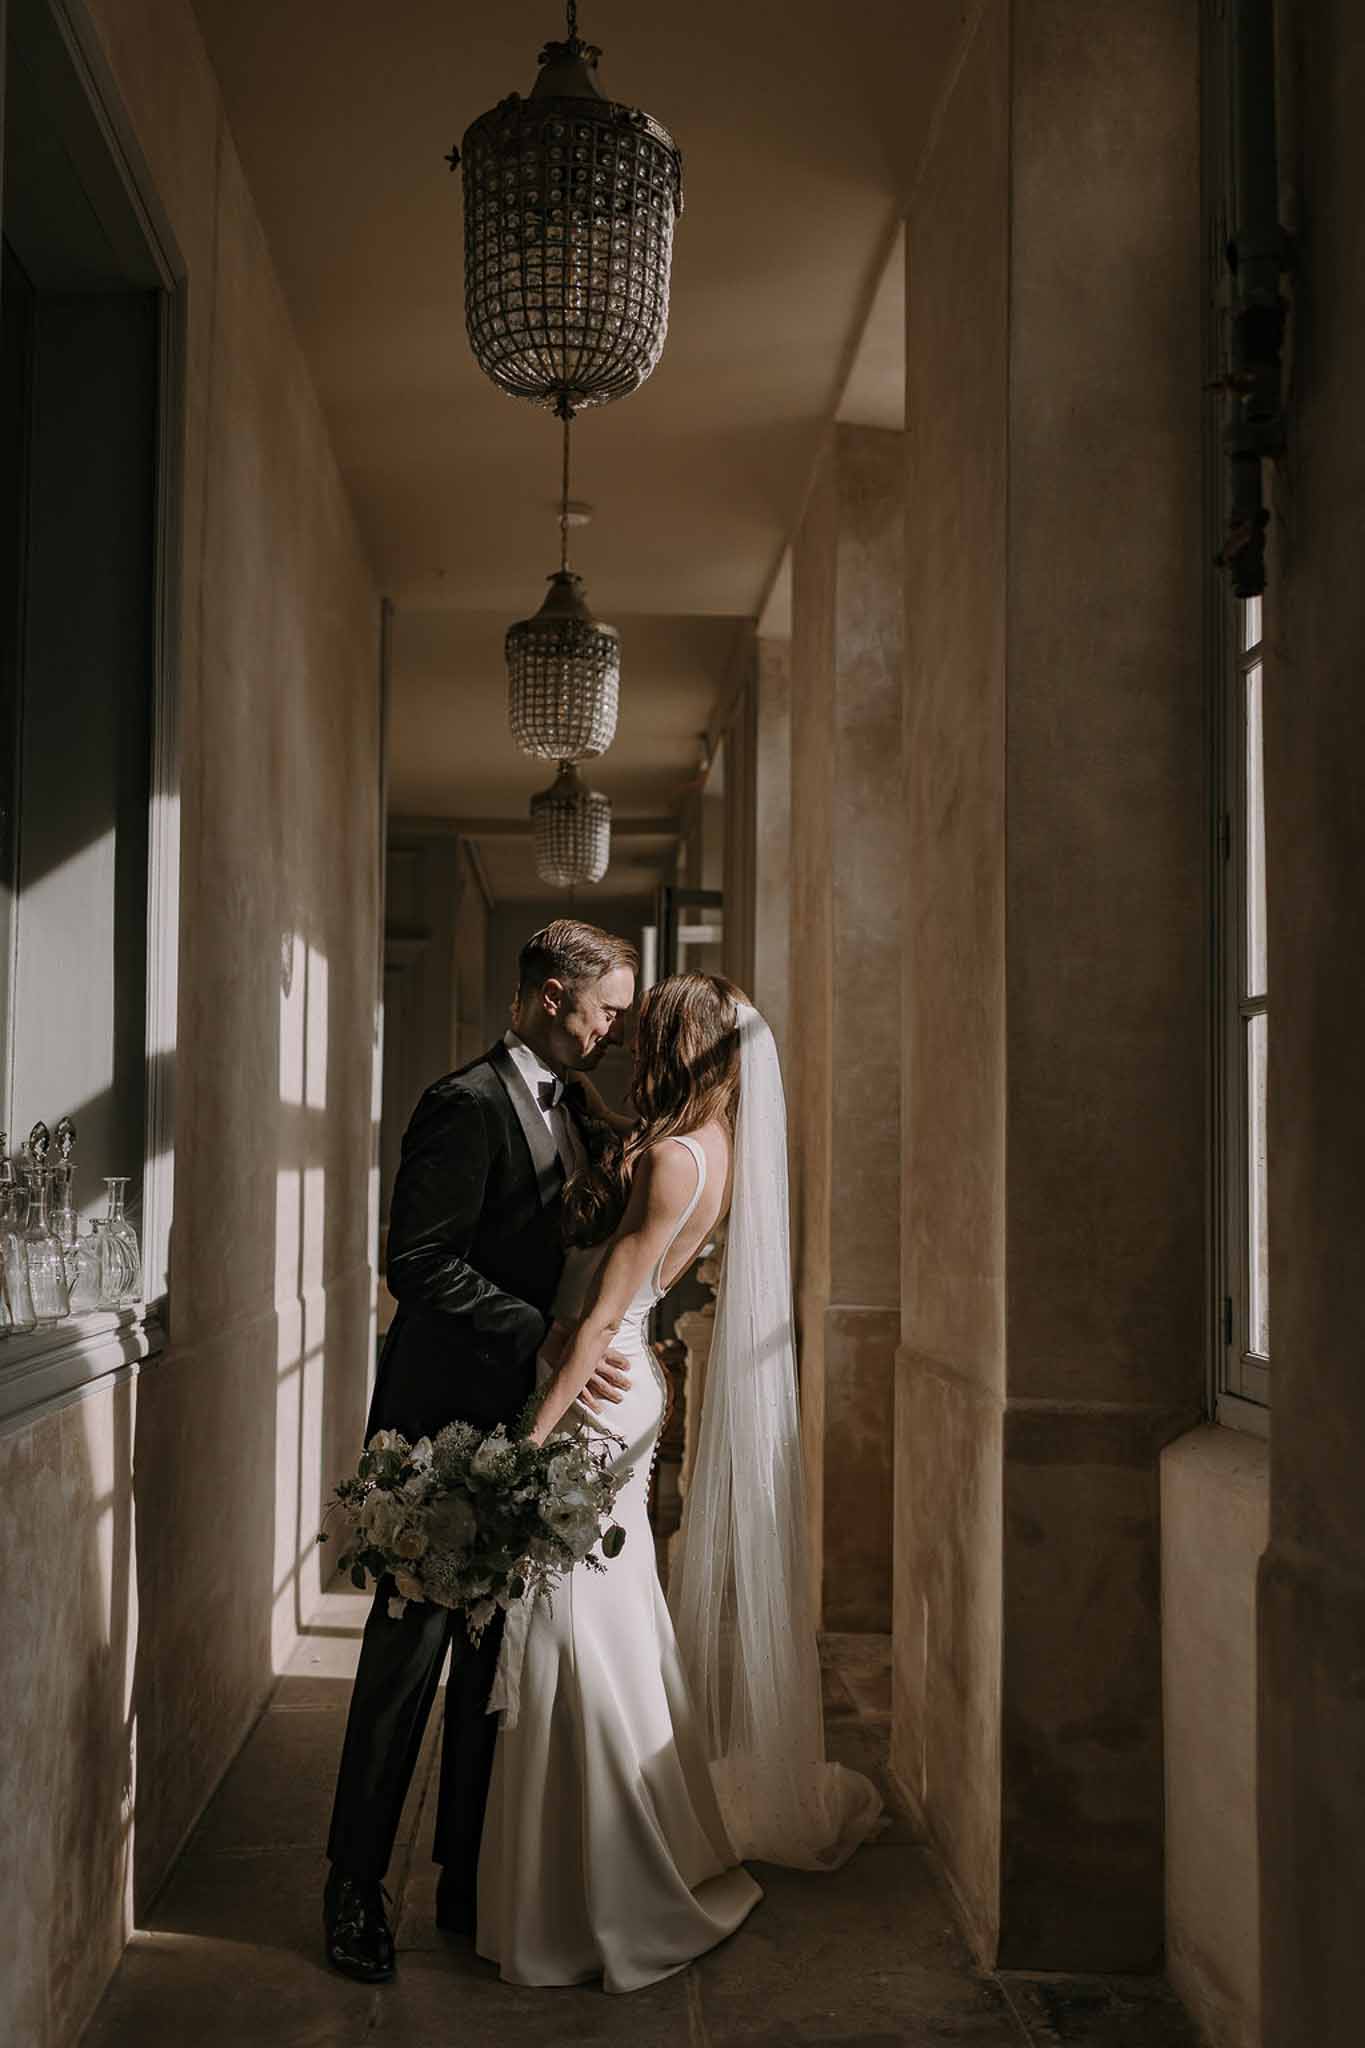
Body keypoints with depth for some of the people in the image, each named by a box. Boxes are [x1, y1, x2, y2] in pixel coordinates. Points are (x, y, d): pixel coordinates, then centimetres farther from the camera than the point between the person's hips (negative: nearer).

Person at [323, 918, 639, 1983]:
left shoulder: (568, 1106, 13)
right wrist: (547, 1343, -25)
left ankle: (468, 1878, 25)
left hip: (525, 1424, 8)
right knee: (410, 1653, 2)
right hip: (449, 1423, -8)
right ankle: (356, 1885, 17)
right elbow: (422, 1264, -22)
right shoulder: (467, 1104, -15)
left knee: (493, 1662, 14)